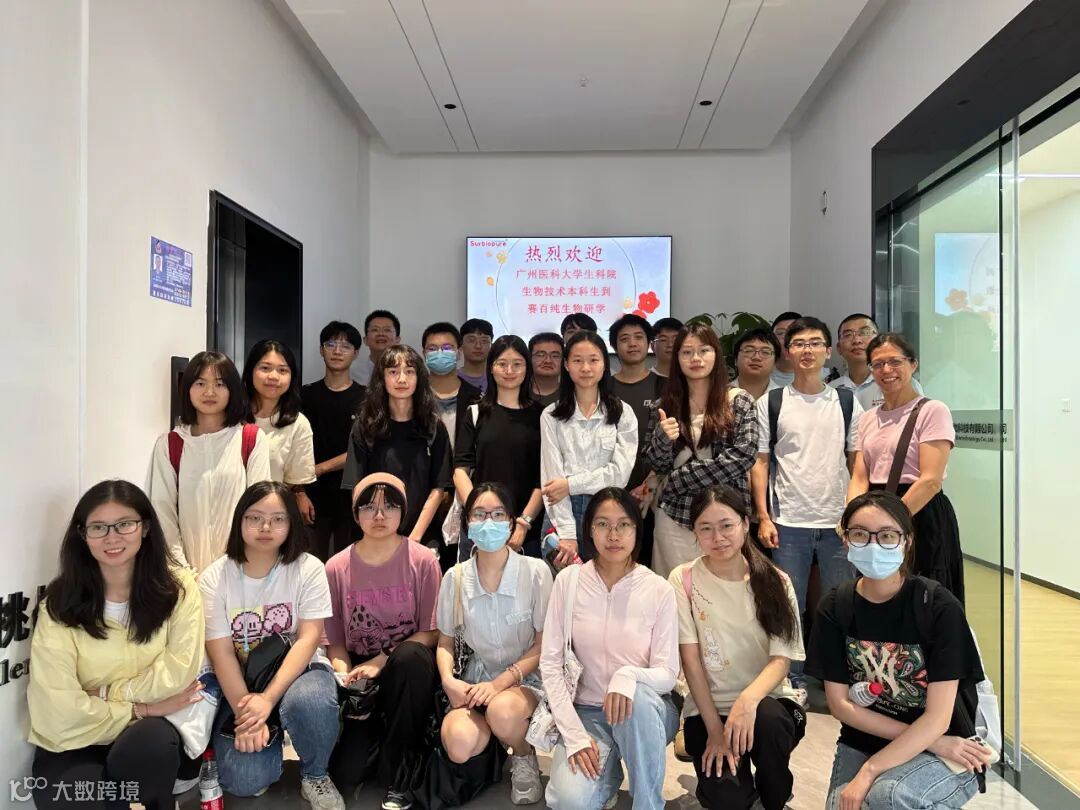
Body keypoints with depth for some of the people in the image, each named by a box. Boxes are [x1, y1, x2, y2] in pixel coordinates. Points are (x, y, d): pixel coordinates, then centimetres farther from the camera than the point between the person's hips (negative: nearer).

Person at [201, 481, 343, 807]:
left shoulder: (308, 569, -10)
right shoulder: (213, 579, -8)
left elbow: (309, 639, -17)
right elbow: (221, 653, -13)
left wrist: (267, 699, -29)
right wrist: (245, 716, -23)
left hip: (298, 670, -1)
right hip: (240, 683, 1)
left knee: (308, 702, -37)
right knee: (243, 780, -21)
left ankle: (315, 776, -4)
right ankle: (270, 732, 14)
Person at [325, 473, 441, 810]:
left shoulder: (422, 561, -9)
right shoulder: (336, 568, -3)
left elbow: (432, 632, -9)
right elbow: (335, 642, 2)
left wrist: (382, 661, -20)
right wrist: (345, 675, -18)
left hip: (409, 671, -1)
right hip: (361, 676, 1)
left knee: (411, 656, -38)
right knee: (344, 775, -19)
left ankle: (400, 777, -17)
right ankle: (380, 743, 19)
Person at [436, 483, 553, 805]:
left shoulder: (536, 571, -13)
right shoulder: (455, 577, -4)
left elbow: (544, 645, -7)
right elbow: (445, 642, 8)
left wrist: (501, 682, -18)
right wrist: (449, 680, -12)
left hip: (526, 677, -2)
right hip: (476, 676, 2)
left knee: (502, 711, -36)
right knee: (459, 746, -27)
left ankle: (525, 759, 1)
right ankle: (493, 742, 12)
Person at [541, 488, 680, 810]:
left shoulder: (659, 590, -10)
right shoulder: (568, 580, -7)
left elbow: (668, 674, -11)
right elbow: (550, 663, -7)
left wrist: (629, 675, -33)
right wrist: (574, 733, -16)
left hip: (647, 709, 0)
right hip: (588, 711, 1)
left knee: (635, 695, -37)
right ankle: (608, 769, 10)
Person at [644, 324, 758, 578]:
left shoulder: (739, 401, -1)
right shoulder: (666, 404, 4)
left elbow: (742, 456, -11)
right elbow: (657, 465, 5)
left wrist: (678, 478, -11)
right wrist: (663, 439, -18)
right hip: (675, 516, 1)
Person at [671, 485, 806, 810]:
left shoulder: (775, 582, -3)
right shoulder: (683, 580, -5)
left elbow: (781, 659, -9)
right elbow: (691, 660, -7)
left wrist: (749, 699, -29)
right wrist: (714, 729, -14)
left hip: (768, 700, 1)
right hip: (709, 706, 0)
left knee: (766, 718, -35)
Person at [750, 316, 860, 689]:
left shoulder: (846, 402, 7)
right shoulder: (770, 403, 2)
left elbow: (857, 463, 8)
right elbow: (760, 463, 2)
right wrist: (763, 517, -4)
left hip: (838, 522, 1)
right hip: (788, 523, -1)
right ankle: (793, 682, 20)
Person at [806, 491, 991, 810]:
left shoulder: (939, 608, -17)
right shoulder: (834, 608, -7)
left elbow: (938, 718, -17)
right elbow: (840, 703, -5)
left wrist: (869, 771, -22)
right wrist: (930, 742, -12)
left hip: (944, 755, -3)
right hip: (863, 742, 3)